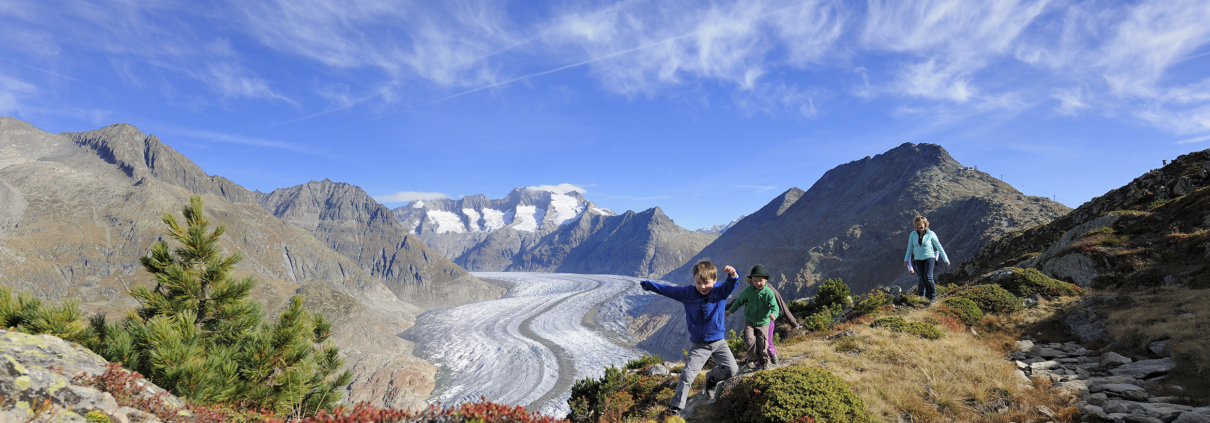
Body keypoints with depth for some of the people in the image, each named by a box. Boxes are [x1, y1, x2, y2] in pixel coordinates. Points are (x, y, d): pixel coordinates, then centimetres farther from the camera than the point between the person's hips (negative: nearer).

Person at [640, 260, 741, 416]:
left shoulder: (721, 291, -12)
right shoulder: (687, 293, -10)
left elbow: (732, 283, -32)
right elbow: (667, 290, 0)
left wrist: (733, 275, -56)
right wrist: (647, 284, 7)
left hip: (719, 341, 2)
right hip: (698, 344, -1)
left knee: (732, 370, -1)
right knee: (687, 376, -8)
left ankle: (712, 378, 32)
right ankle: (675, 408, 5)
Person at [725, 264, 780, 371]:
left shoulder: (769, 292, -12)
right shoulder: (748, 290, -7)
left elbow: (774, 306, -19)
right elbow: (739, 301, 9)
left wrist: (773, 314, -41)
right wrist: (731, 310, 15)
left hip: (763, 322, -1)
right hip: (749, 321, 1)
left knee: (762, 343, 3)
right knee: (750, 340, -14)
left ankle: (763, 361, 30)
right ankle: (752, 359, 11)